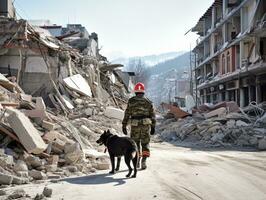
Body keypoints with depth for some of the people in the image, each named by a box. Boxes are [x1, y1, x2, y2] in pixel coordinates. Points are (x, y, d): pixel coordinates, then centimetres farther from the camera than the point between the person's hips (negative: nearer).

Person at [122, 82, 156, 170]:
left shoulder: (131, 101, 0)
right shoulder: (148, 102, 4)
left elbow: (127, 114, -3)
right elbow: (152, 115, 4)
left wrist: (124, 126, 0)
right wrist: (153, 127, 11)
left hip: (135, 125, 0)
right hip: (146, 125, 0)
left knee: (136, 143, 17)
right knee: (145, 144, 8)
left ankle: (137, 161, 19)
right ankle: (143, 161, -9)